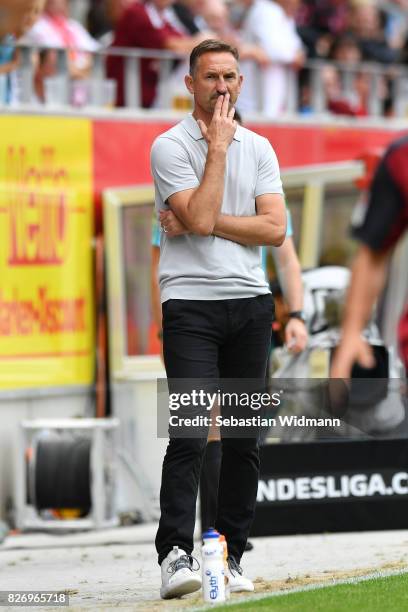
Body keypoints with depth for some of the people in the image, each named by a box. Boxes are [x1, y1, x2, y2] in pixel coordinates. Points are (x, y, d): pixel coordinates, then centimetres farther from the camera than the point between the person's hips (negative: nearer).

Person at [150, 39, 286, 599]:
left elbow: (274, 228, 1)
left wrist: (204, 222, -8)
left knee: (244, 438, 4)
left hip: (251, 303, 5)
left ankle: (230, 556, 10)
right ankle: (175, 555, -18)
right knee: (190, 434, -15)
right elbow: (201, 220, -15)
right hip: (191, 303, -5)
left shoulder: (259, 148, 12)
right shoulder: (170, 146, -2)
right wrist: (218, 148, -10)